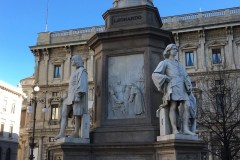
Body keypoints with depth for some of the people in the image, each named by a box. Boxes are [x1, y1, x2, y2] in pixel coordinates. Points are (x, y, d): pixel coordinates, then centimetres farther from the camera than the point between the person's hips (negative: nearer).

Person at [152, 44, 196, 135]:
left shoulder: (179, 64, 31)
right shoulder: (164, 63, 11)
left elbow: (185, 77, 24)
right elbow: (155, 75, -2)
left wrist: (189, 87, 5)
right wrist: (168, 79, -11)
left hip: (182, 88, 6)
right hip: (172, 86, -6)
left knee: (187, 106, -14)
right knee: (173, 107, -19)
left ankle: (185, 129, -21)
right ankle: (175, 130, -24)